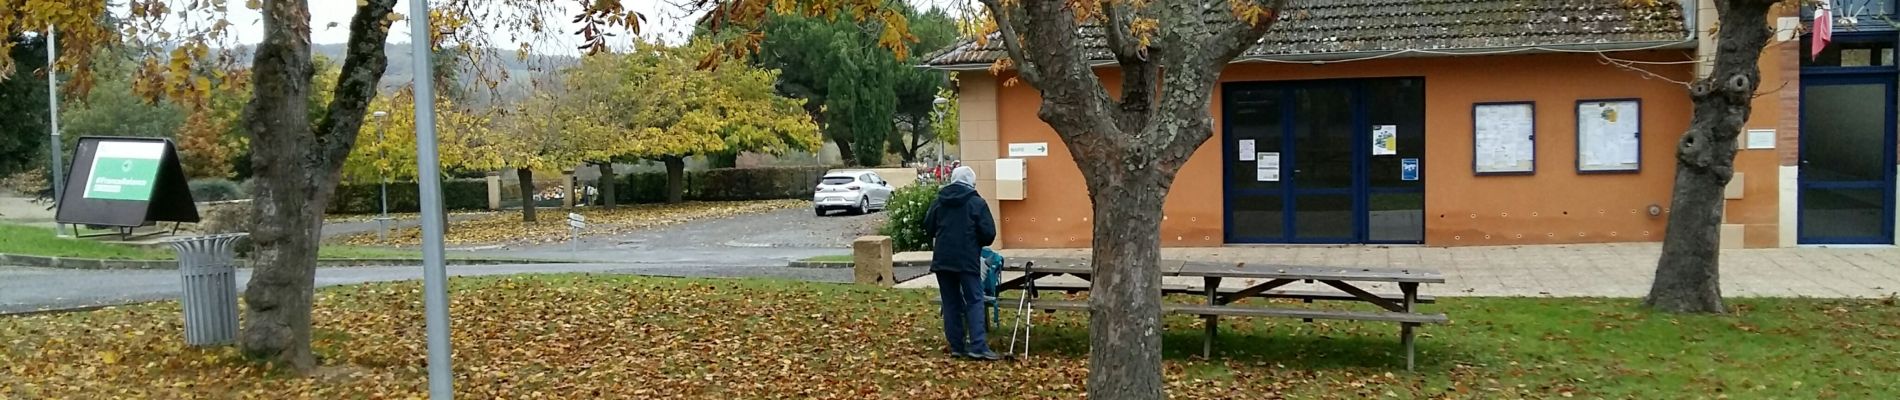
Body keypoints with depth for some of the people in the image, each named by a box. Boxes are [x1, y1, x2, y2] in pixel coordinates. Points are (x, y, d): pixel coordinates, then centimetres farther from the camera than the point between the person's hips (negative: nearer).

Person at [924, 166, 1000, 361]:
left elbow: (928, 228, 16)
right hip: (968, 260, -4)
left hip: (942, 259, 4)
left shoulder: (939, 201, 9)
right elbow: (989, 234, -7)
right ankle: (978, 347, -12)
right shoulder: (977, 203, -5)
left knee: (951, 303, 9)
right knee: (974, 301, -3)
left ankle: (957, 346, 10)